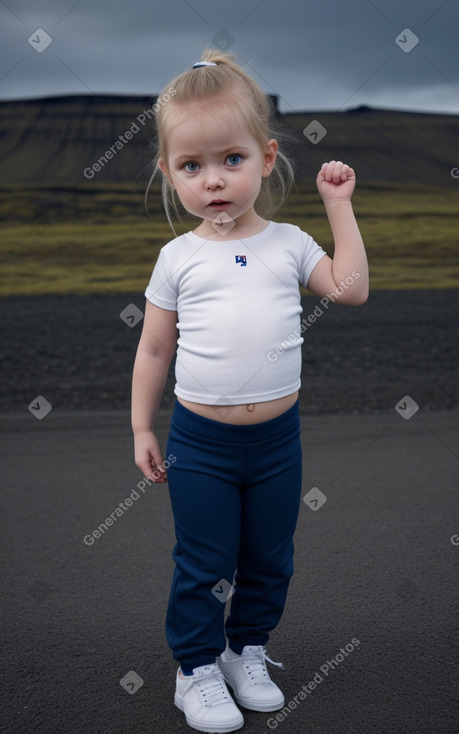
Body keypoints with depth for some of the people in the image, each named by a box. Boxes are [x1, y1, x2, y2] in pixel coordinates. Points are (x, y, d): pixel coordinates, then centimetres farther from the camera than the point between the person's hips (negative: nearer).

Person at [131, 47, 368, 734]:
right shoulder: (179, 257, -4)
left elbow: (351, 288, -6)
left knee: (269, 559, 16)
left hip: (276, 435, 2)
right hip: (198, 441, -2)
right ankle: (197, 669, 27)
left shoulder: (288, 243, 1)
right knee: (203, 564, 8)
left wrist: (339, 205, -4)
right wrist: (143, 428, 2)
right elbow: (154, 348, 2)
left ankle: (248, 650, 38)